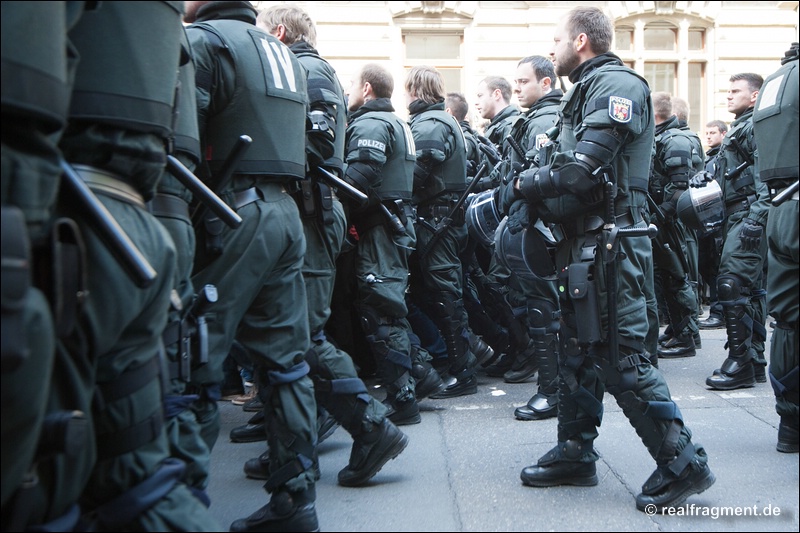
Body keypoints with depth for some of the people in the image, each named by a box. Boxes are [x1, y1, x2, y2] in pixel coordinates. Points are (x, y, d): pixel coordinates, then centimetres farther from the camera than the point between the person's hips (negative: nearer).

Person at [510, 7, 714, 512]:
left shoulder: (617, 84, -11)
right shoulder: (585, 92, 19)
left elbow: (581, 172, -21)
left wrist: (527, 183, -7)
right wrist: (536, 198, -2)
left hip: (610, 242, -10)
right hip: (584, 241, 10)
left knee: (621, 356, -9)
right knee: (579, 350, 14)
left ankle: (683, 462, 0)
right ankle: (575, 452, 25)